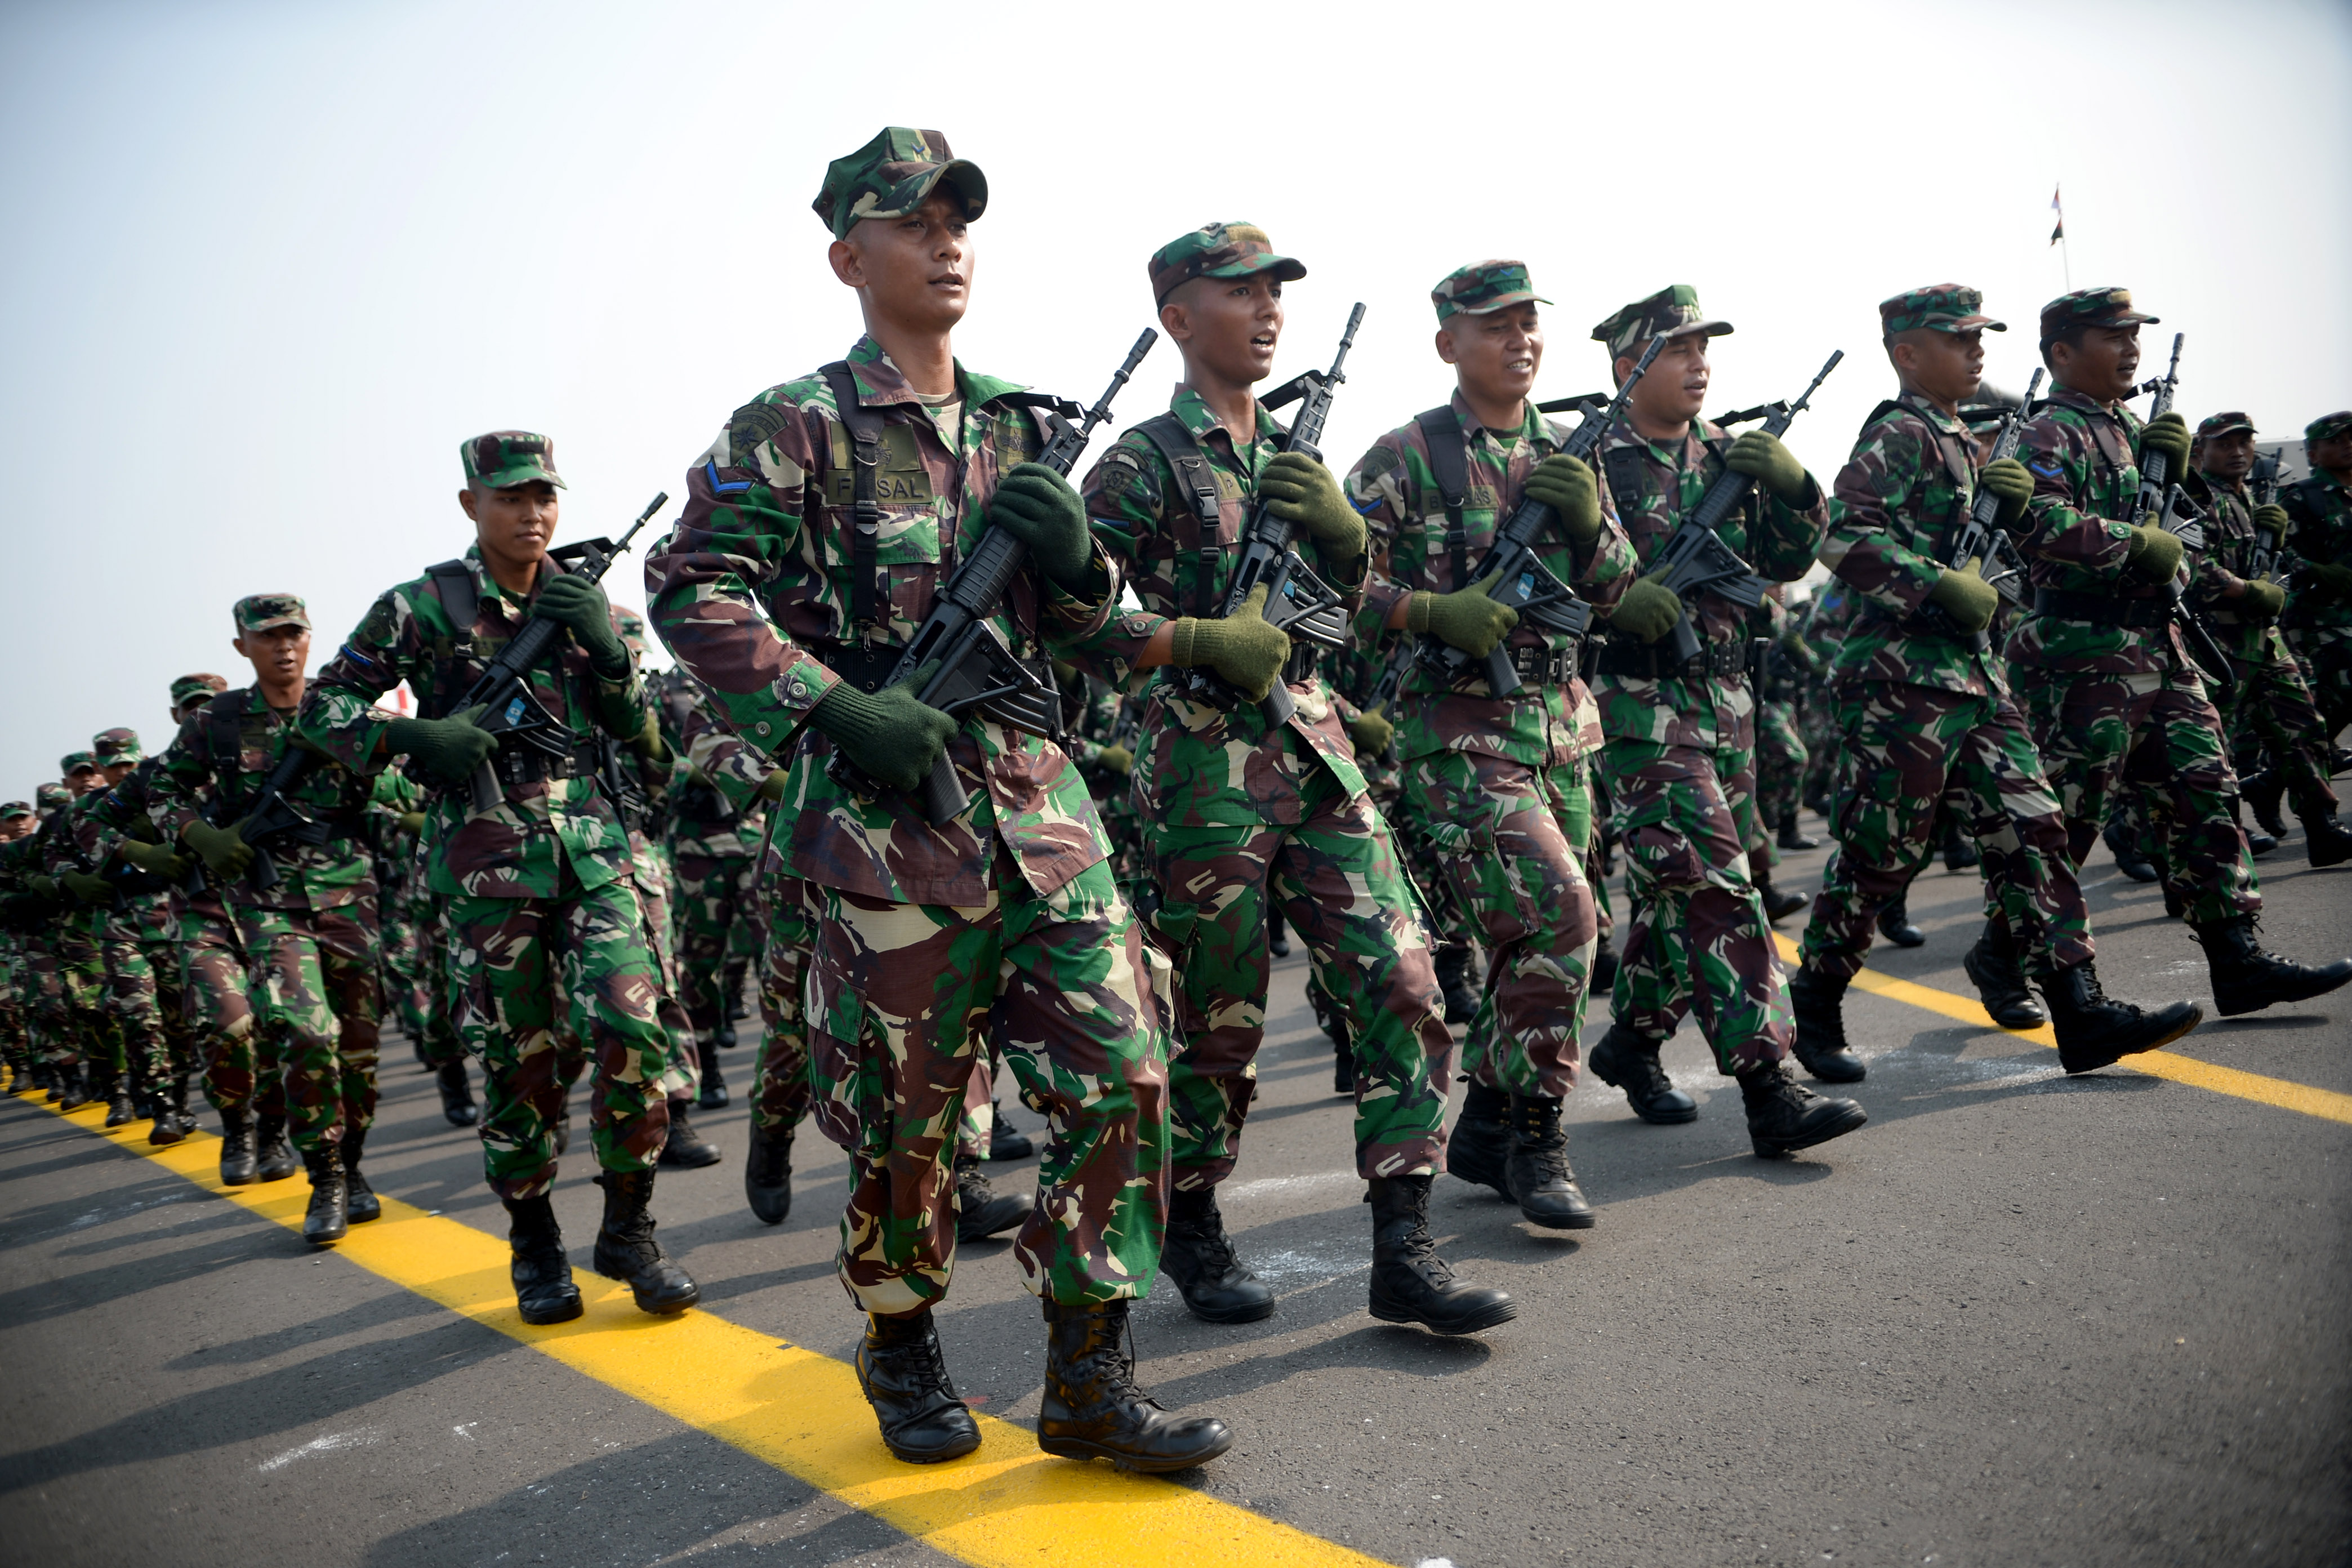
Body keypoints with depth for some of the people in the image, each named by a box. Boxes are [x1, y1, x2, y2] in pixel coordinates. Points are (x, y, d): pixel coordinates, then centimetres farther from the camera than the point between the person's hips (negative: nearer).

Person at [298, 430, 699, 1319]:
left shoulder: (582, 600, 10)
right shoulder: (425, 606, 0)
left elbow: (634, 728, 8)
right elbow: (323, 707, 3)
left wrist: (604, 643, -9)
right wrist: (414, 735, -15)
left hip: (592, 847, 2)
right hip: (488, 857, -2)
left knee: (634, 1028, -12)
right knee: (519, 1063, 3)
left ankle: (628, 1229, 4)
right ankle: (535, 1247, 21)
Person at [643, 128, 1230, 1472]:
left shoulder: (1019, 427, 15)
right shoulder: (796, 428, -1)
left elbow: (1084, 628, 20)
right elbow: (692, 591, -8)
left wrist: (1077, 559, -4)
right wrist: (829, 709, -17)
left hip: (1041, 802, 5)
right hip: (889, 818, -5)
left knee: (1124, 1078, -1)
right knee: (907, 1114, 6)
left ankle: (1090, 1377, 12)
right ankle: (903, 1350, 29)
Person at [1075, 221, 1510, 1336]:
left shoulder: (1291, 453, 15)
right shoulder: (1145, 461, -5)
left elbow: (1350, 605, 21)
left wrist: (1344, 527, 0)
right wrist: (1205, 639, -19)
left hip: (1318, 749, 6)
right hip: (1205, 765, -6)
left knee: (1403, 987, -2)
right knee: (1218, 1021, 4)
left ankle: (1403, 1252, 4)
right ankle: (1192, 1231, 26)